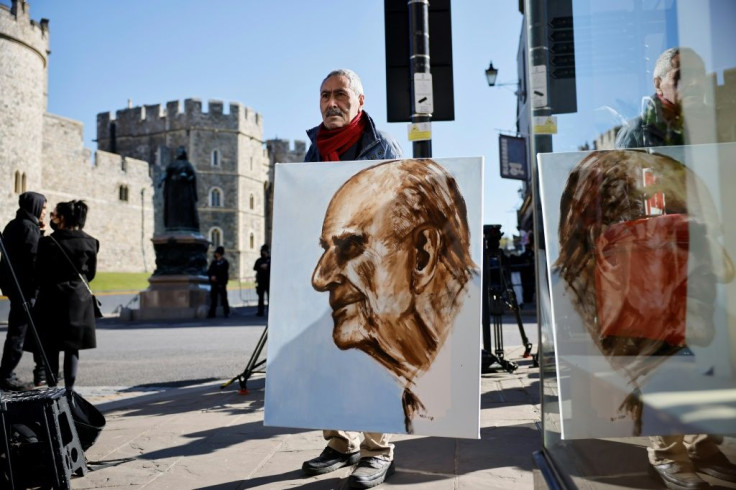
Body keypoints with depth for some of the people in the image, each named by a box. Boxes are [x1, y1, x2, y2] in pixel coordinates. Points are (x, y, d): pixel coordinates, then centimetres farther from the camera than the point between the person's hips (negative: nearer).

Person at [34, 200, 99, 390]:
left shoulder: (48, 242, -9)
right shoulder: (90, 242, -1)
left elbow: (40, 273, -3)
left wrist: (45, 286, 16)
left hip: (52, 298, -2)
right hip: (80, 299, 2)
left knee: (51, 347, 8)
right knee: (72, 347, 8)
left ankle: (52, 387, 11)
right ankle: (69, 388, 8)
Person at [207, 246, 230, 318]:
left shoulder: (225, 262, 0)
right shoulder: (213, 262, 18)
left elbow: (223, 273, -10)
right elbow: (209, 271, 13)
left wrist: (216, 277, -16)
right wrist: (211, 276, -7)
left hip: (221, 283, -5)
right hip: (214, 283, 5)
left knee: (223, 298, -3)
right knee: (213, 298, 4)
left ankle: (226, 312, 5)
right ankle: (212, 313, 6)